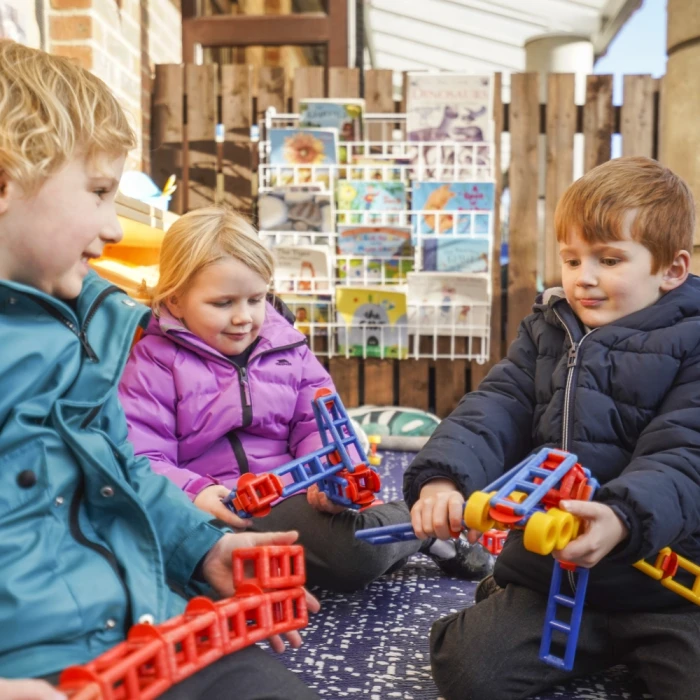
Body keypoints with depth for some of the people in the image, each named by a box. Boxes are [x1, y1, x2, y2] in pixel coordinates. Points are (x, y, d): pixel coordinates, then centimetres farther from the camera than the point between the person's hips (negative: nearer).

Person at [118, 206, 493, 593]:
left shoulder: (287, 347, 10)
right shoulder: (154, 363, -2)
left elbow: (317, 426, 8)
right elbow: (139, 461, -9)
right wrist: (193, 494, -28)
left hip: (291, 496, 1)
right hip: (208, 512, -1)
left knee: (358, 553, -27)